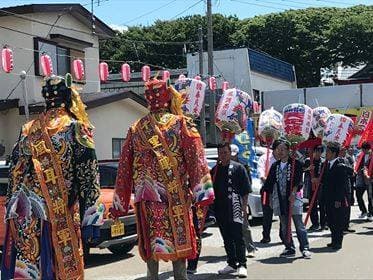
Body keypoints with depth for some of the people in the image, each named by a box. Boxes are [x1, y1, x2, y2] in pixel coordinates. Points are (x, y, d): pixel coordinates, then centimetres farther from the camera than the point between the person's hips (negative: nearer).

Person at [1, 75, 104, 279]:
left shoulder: (28, 130, 9)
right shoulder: (76, 130, -4)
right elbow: (87, 176, -7)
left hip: (24, 218, 4)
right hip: (60, 217, -4)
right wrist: (91, 217, -5)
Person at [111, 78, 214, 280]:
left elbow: (125, 166, 12)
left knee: (151, 239, 9)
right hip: (175, 195, -3)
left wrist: (119, 203, 17)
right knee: (178, 237, 5)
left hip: (146, 196, 3)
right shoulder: (181, 124, 0)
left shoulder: (136, 128, 10)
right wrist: (202, 192, -11)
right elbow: (195, 158, -9)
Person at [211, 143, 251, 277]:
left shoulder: (238, 168, 1)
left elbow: (245, 191, -2)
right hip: (220, 209, 5)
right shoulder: (214, 170, 14)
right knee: (227, 238, 12)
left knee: (237, 237, -5)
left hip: (234, 208, -5)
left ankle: (241, 265, -1)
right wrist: (212, 209, 12)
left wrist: (244, 208, -8)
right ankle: (232, 264, 21)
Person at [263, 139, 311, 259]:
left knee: (299, 224, -3)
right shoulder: (275, 166, 13)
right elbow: (270, 182, 15)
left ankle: (305, 248, 3)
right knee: (284, 226, 8)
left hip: (293, 198, -5)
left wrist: (293, 192, -22)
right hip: (280, 199, 5)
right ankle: (289, 249, 17)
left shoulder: (296, 163, -1)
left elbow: (298, 180, -10)